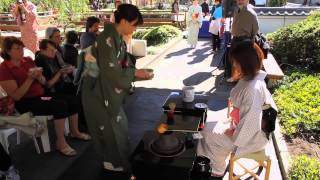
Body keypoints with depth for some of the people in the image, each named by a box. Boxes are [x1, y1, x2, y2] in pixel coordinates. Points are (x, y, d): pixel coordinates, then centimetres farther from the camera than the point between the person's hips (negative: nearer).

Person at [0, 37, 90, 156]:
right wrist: (30, 79, -23)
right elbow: (16, 96, -17)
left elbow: (44, 83, 8)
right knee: (60, 105, -28)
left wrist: (39, 76, -15)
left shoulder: (28, 60, 7)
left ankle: (75, 132, 11)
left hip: (40, 95, 7)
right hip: (25, 103, -6)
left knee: (71, 100, -10)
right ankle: (61, 143, -17)